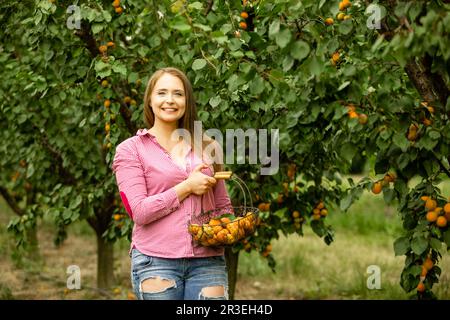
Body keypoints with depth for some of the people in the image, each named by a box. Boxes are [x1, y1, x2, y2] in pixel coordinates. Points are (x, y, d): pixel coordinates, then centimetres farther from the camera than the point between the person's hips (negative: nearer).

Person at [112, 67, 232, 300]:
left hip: (207, 261, 3)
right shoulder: (131, 149, 5)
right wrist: (187, 187, -9)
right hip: (156, 262, -3)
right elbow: (139, 211, -6)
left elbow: (222, 206, 22)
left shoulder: (208, 147, 14)